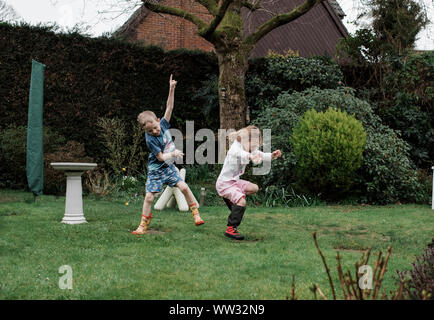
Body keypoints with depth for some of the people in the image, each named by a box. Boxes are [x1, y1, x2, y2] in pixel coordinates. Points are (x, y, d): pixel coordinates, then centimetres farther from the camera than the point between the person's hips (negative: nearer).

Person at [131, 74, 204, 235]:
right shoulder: (150, 139, -22)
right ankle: (143, 225, 7)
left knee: (184, 187, -9)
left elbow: (169, 107, -10)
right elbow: (161, 157, -20)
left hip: (169, 167, 5)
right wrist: (174, 153, -13)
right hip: (156, 170, -5)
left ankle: (196, 214, 4)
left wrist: (171, 89, -17)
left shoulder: (163, 125, -7)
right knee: (149, 197, -6)